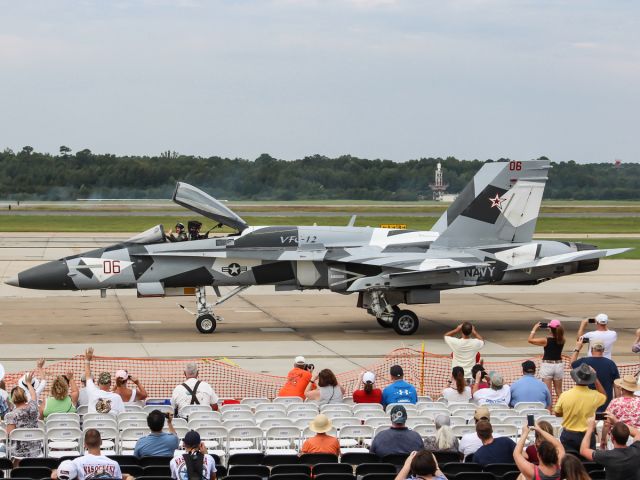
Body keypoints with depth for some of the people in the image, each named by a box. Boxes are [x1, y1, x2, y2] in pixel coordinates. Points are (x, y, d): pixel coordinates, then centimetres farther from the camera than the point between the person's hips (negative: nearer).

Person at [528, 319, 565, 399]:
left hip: (547, 365, -4)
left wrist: (534, 329, 1)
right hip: (559, 365, 4)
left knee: (548, 391, -2)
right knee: (559, 390, 15)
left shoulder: (546, 341, -15)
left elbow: (530, 340, -7)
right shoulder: (562, 340, -5)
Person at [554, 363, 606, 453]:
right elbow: (604, 397, 13)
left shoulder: (565, 395, -15)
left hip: (568, 436, 0)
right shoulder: (594, 396, -14)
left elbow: (557, 413, 2)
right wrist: (596, 379, 10)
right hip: (587, 436, 0)